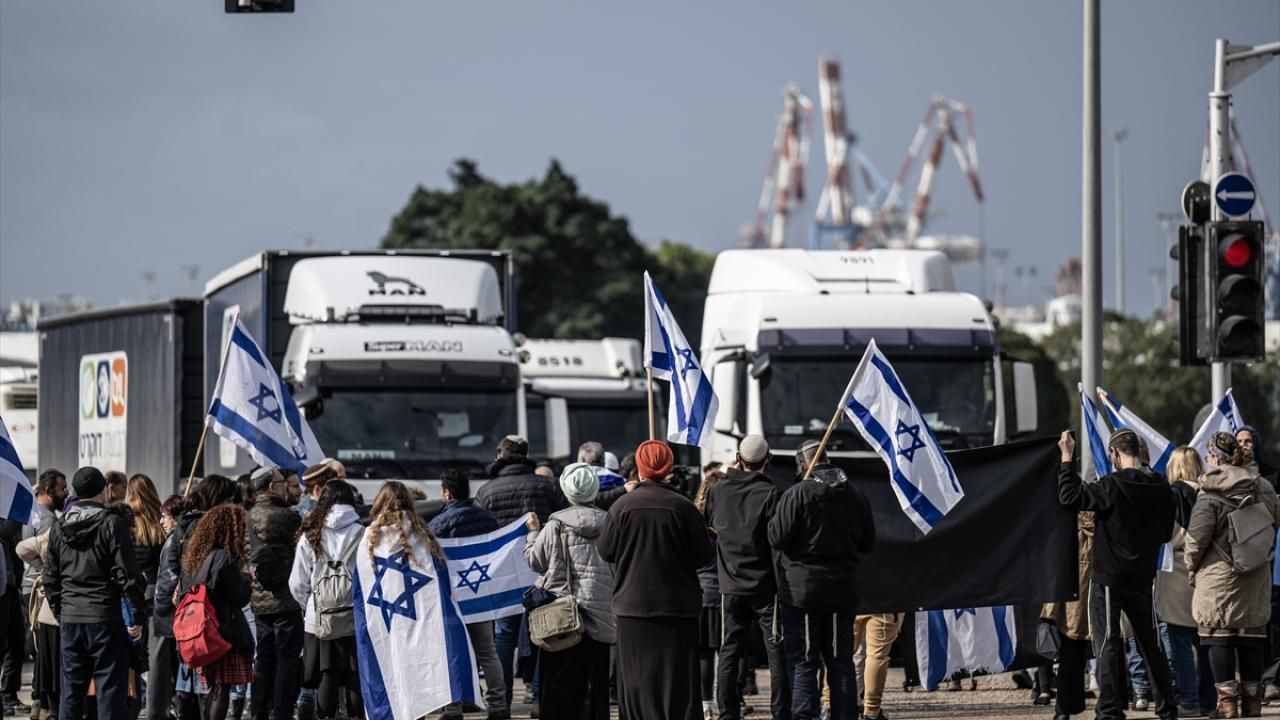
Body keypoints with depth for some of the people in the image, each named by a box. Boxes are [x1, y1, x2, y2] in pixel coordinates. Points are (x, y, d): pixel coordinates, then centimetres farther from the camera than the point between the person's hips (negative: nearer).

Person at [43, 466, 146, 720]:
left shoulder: (60, 527, 9)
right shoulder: (112, 523, -8)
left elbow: (50, 578, 14)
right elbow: (127, 574, -12)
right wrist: (137, 614, -7)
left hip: (70, 618, 5)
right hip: (105, 618, -5)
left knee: (71, 688, 9)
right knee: (110, 688, -3)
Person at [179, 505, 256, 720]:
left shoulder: (195, 557, 11)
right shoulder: (224, 559, -13)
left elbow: (182, 592, 16)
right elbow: (239, 597, -12)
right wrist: (246, 577, 4)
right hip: (225, 633, -8)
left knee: (214, 687, 14)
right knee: (222, 688, -6)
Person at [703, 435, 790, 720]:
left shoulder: (718, 491, 2)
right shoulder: (769, 493, -11)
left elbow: (707, 525, 19)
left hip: (731, 585, 4)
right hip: (765, 585, -4)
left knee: (730, 651, 8)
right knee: (777, 652, 1)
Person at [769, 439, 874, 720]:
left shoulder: (796, 494, -14)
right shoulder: (856, 496, 3)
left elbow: (777, 538, -13)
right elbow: (868, 543, 11)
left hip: (801, 590, -4)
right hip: (843, 589, 4)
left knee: (803, 661, -1)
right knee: (841, 661, 10)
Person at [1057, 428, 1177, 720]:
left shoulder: (1112, 487, -17)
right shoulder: (1161, 488, 1)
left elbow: (1069, 496, -18)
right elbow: (1166, 533, 10)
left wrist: (1067, 458, -10)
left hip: (1109, 577, -5)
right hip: (1143, 577, 5)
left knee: (1108, 644, -2)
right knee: (1151, 643, 13)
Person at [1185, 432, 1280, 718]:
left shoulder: (1210, 496, -12)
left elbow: (1195, 541, -11)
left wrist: (1192, 570, 3)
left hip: (1218, 577, -5)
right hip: (1257, 577, 5)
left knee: (1219, 637, 0)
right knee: (1251, 636, 10)